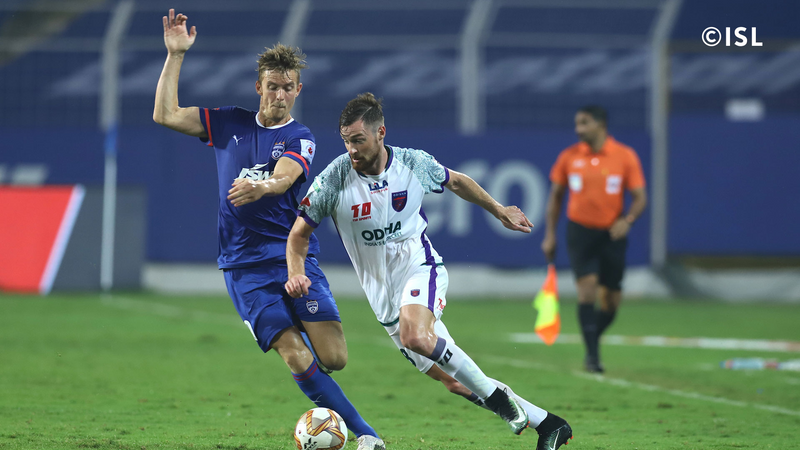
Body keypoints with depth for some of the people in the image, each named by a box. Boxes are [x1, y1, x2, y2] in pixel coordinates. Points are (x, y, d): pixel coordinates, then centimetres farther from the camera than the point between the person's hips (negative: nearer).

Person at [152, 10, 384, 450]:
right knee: (297, 358, -15)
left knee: (334, 358, -13)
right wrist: (175, 55, 2)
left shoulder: (300, 139, 4)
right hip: (244, 266, 1)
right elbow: (165, 114, 7)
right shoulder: (230, 123, 12)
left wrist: (259, 187, -41)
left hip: (294, 257, -1)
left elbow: (282, 179, -18)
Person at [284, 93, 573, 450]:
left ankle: (497, 396, -21)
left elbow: (455, 182, 14)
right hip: (383, 293, 2)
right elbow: (300, 233, 0)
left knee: (415, 336, -36)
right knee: (453, 381, 1)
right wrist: (295, 273, -18)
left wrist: (498, 210, 20)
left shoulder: (414, 164, -9)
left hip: (420, 269, -2)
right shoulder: (333, 181, -11)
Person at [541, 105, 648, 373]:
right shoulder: (569, 157, 2)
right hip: (580, 231, 0)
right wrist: (550, 235, 6)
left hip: (611, 234, 0)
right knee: (587, 286, -18)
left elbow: (640, 197, -2)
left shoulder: (625, 156, -3)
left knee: (611, 303, 3)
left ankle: (592, 341, 30)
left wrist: (627, 221, -21)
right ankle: (592, 355, -15)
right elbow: (556, 196, 11)